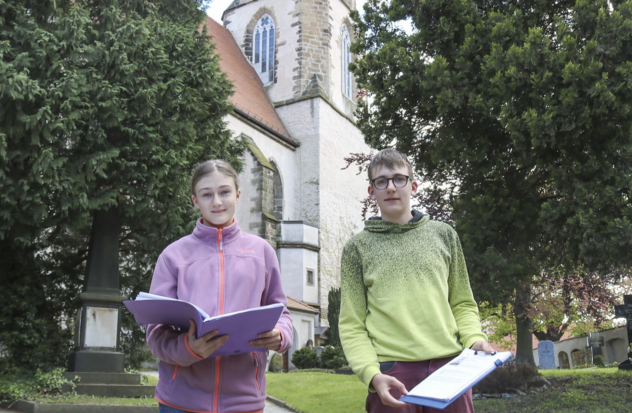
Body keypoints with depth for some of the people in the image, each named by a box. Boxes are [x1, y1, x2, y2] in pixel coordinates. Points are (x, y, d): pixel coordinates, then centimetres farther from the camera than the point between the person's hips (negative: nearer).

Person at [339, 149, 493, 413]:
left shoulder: (443, 234, 13)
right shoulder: (357, 248, 7)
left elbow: (462, 303, 16)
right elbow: (352, 325, 3)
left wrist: (474, 338, -4)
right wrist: (371, 373, -12)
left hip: (449, 365, 2)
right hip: (393, 374, -2)